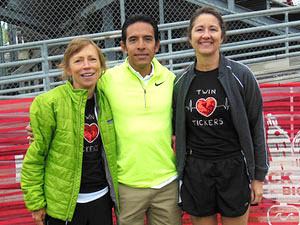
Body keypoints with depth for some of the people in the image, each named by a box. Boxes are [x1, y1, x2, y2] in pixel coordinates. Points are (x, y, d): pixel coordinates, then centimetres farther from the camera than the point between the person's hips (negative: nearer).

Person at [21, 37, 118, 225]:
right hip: (63, 205, -4)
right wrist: (35, 202, -9)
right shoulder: (48, 104, -14)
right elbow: (35, 158, -10)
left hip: (101, 199, 4)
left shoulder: (106, 101, 1)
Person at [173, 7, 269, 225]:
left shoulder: (241, 75, -6)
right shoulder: (181, 82, 1)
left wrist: (258, 177, -3)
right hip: (195, 172, 2)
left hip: (234, 169, -2)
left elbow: (257, 127, -3)